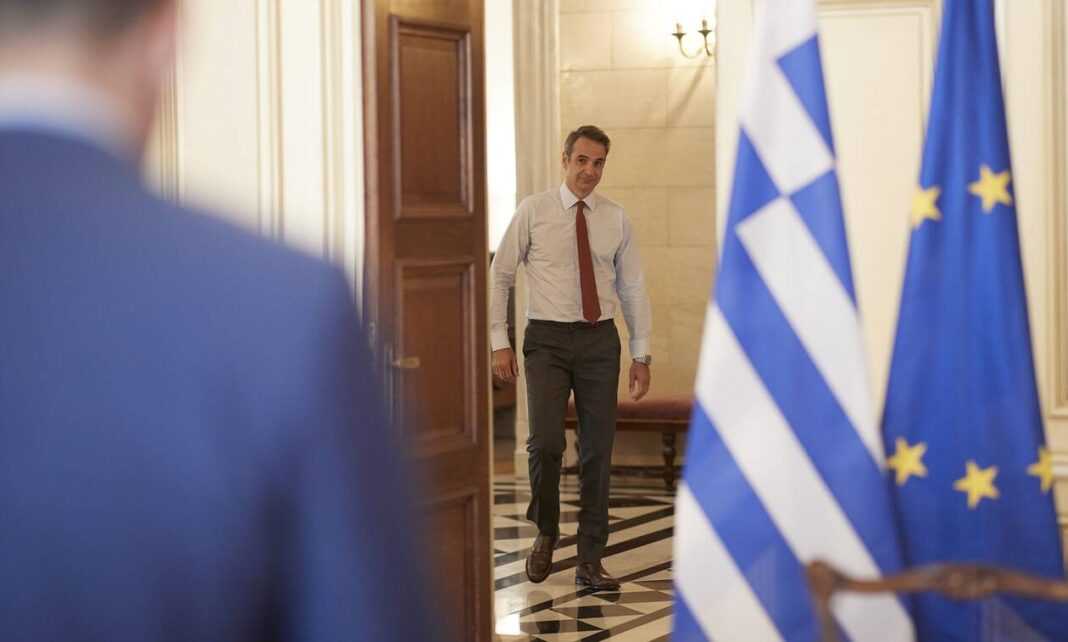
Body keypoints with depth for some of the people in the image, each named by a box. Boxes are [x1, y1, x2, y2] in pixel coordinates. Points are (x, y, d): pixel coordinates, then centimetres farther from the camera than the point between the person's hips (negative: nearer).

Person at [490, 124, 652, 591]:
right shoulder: (533, 212, -1)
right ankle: (546, 531, 13)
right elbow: (500, 276, 2)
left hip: (600, 342, 3)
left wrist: (641, 355, 5)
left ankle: (590, 561, 11)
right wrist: (499, 342, -5)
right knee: (546, 443, -15)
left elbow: (633, 288, 10)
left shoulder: (616, 220, 6)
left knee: (598, 451, 3)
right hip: (547, 339, -2)